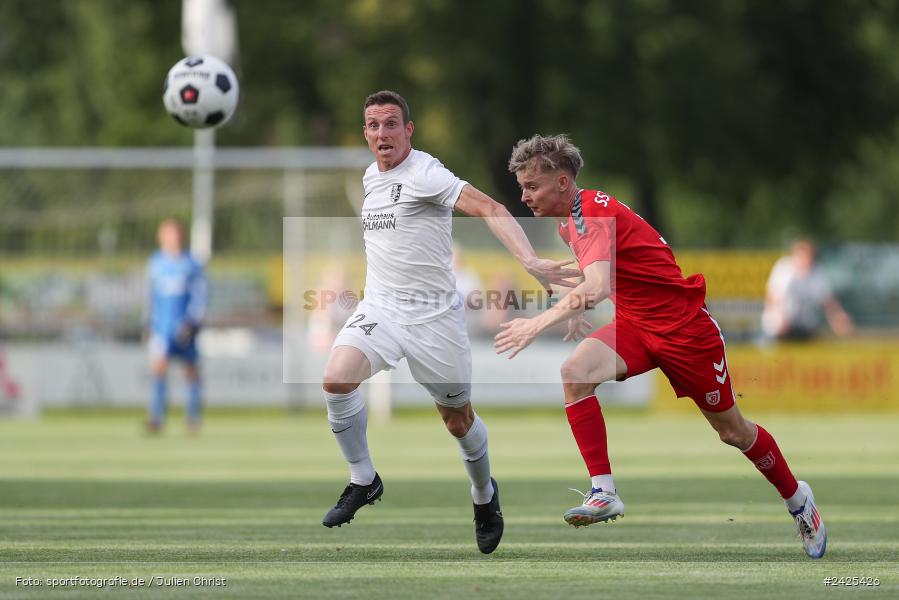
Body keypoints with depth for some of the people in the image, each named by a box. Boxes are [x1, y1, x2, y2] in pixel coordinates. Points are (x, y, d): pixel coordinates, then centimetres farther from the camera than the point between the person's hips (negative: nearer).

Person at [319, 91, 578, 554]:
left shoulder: (425, 173, -15)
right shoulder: (371, 177, 10)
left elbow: (491, 210, -27)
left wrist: (529, 261, -42)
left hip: (433, 315, -5)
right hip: (379, 308, 5)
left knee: (458, 419, 8)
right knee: (336, 380, -21)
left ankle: (484, 496, 37)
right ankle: (363, 481, -3)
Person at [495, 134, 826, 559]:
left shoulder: (595, 213, -26)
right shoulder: (569, 219, 3)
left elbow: (597, 286, -43)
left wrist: (540, 323, -52)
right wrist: (577, 307, 5)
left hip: (684, 326, -7)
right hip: (634, 325, 7)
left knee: (732, 431, 7)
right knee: (575, 371, -23)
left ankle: (797, 499, 33)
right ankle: (603, 492, -22)